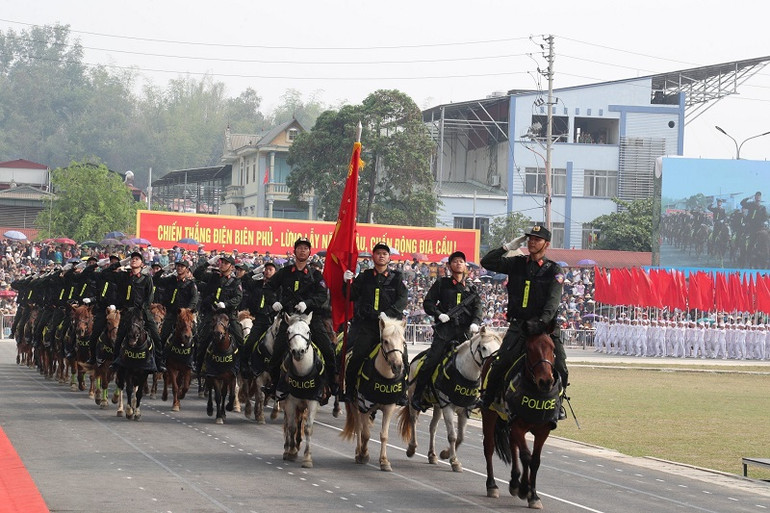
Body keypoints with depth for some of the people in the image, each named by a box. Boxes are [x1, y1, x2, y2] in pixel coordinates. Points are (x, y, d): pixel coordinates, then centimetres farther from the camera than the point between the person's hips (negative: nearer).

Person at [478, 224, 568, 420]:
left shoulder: (554, 270, 3)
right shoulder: (517, 264, 11)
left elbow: (553, 301, -9)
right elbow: (487, 263, 8)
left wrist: (542, 322, -24)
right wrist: (507, 248, -1)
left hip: (545, 328, -1)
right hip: (518, 327, 1)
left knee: (559, 368, -8)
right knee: (500, 364, -12)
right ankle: (487, 399, 2)